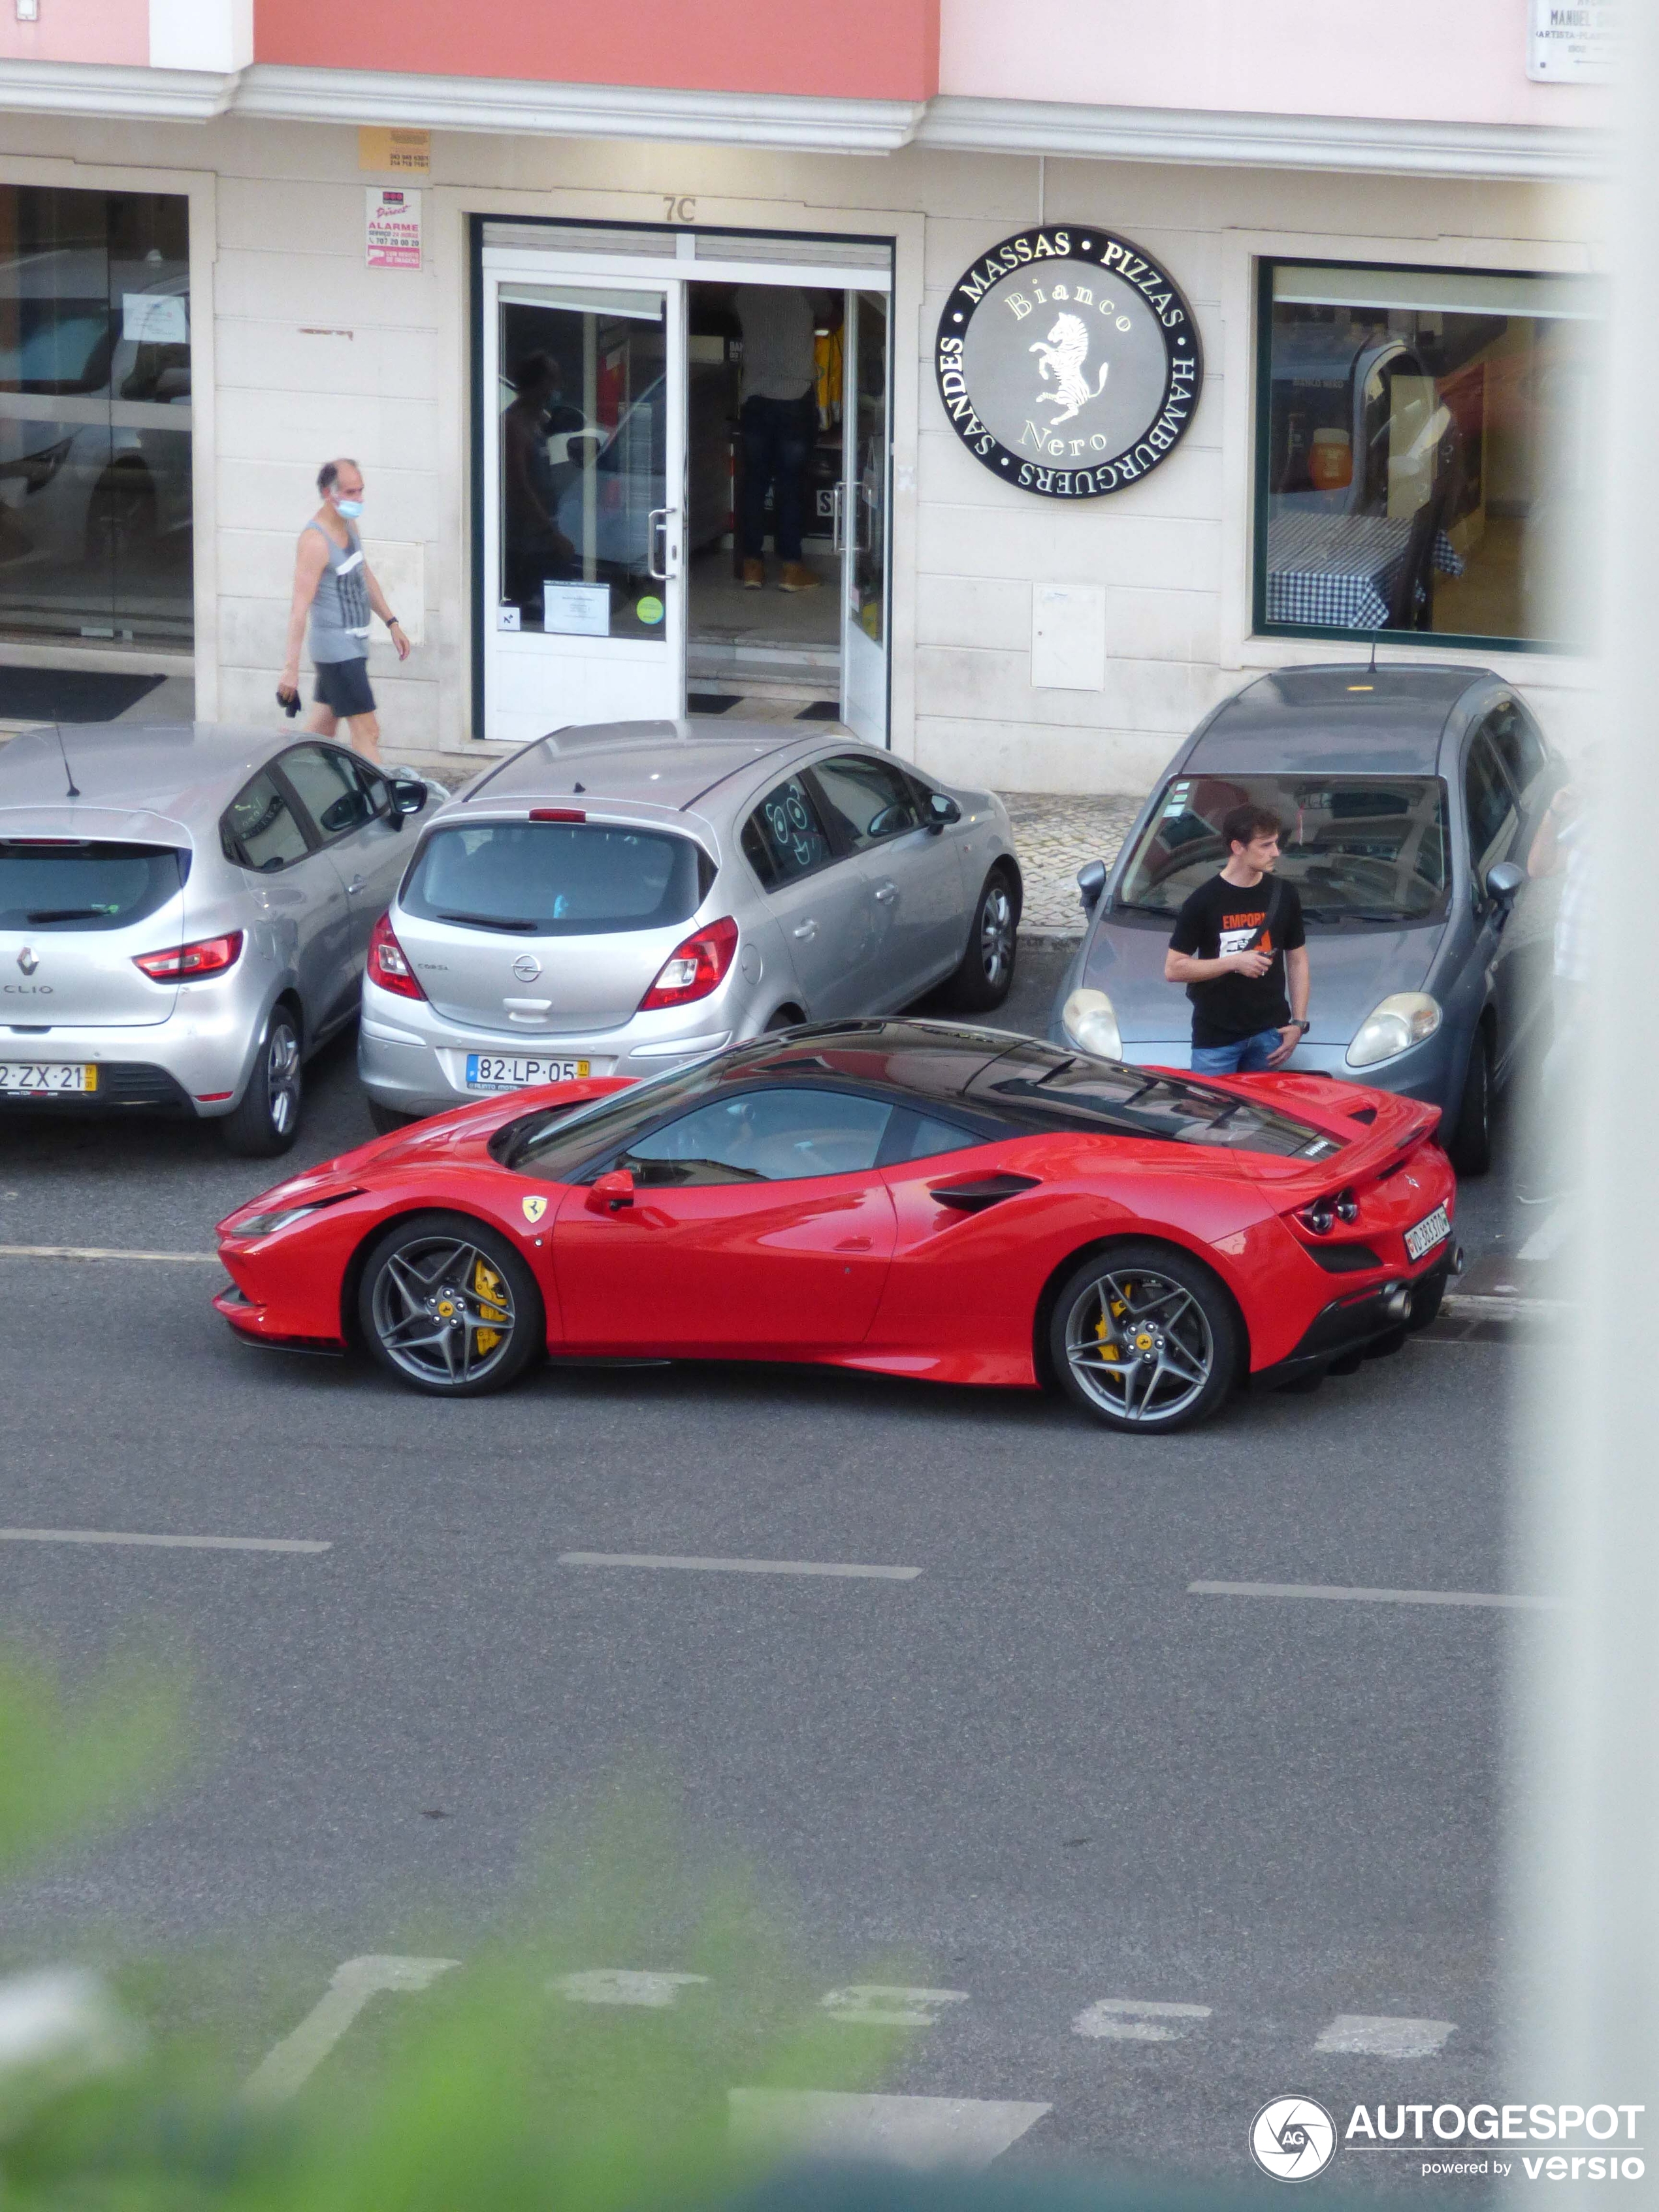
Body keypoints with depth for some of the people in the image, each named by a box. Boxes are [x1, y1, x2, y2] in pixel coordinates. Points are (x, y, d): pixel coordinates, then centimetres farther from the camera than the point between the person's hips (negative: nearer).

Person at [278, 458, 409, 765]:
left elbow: (365, 577, 24)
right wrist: (291, 668, -27)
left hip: (353, 645, 9)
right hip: (336, 648, -9)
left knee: (321, 729, 12)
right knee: (367, 730, -9)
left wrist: (391, 622, 22)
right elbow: (300, 608, -23)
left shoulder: (348, 524, 9)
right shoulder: (315, 541, -19)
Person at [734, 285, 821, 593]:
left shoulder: (745, 294, 0)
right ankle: (791, 567, 2)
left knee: (754, 482, 8)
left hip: (756, 402, 3)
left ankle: (752, 565, 8)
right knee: (791, 484, 1)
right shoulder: (805, 293, -8)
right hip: (796, 402, -3)